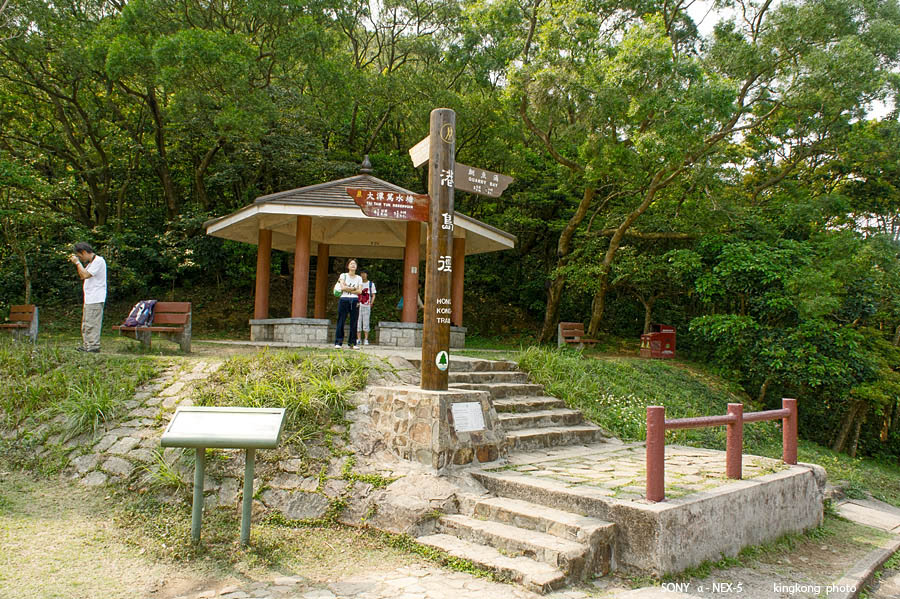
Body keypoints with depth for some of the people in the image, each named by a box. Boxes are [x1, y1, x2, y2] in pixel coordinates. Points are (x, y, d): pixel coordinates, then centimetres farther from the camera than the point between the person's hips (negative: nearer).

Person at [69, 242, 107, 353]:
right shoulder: (90, 262, 20)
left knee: (92, 324, -10)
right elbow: (82, 276, 22)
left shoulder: (99, 261, -11)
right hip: (88, 299, 10)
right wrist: (77, 263, 15)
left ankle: (94, 347, -7)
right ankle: (86, 346, 18)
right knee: (85, 324, 12)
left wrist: (78, 262, -7)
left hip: (96, 299, -10)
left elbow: (86, 275, -18)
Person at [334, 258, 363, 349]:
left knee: (354, 322, 0)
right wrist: (354, 288, -3)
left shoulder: (359, 278, 13)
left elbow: (360, 291, 0)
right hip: (344, 300, -2)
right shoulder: (343, 276, 7)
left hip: (355, 301, 2)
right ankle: (338, 342, -1)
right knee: (341, 321, -4)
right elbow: (342, 288, -8)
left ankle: (353, 343, 6)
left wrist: (347, 288, -5)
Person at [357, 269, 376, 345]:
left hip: (367, 306, -1)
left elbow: (373, 295, 7)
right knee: (358, 322, 0)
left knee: (366, 323, -3)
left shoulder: (371, 284, 8)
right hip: (359, 305, 2)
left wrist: (371, 303, -8)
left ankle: (366, 339, 2)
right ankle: (358, 339, 6)